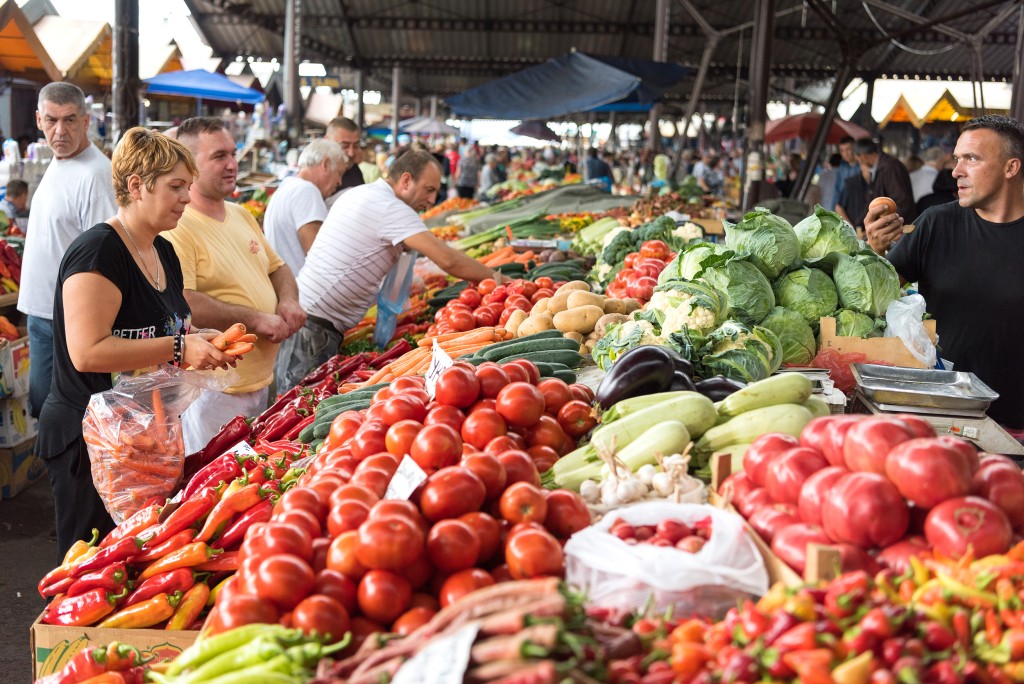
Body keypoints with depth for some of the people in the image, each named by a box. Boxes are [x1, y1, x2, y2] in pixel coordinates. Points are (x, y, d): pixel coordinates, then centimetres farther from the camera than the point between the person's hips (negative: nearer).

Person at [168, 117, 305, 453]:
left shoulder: (241, 215, 12)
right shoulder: (177, 227, -15)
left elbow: (277, 267, 22)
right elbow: (179, 303, -26)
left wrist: (289, 300, -1)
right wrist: (256, 319, -23)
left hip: (261, 381, 9)